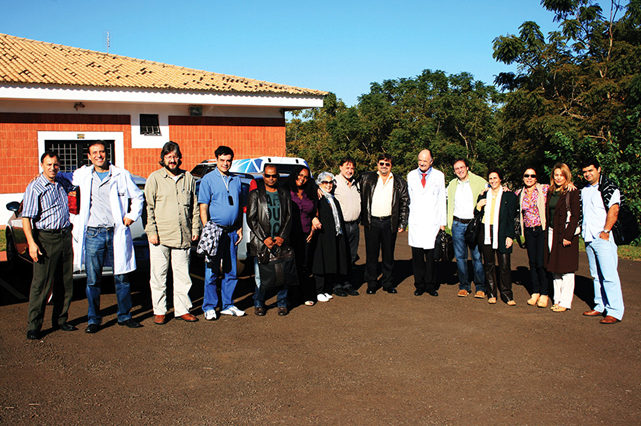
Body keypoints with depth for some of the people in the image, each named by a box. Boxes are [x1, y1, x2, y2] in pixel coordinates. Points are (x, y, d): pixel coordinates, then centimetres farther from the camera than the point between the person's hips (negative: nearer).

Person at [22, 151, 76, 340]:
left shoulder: (62, 184, 12)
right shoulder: (34, 188, -8)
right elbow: (26, 218, -13)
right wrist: (31, 243, -22)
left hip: (65, 237, 6)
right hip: (46, 239, -6)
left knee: (66, 282, 10)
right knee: (41, 284, -4)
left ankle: (60, 320, 22)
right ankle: (34, 326, 4)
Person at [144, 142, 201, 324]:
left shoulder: (188, 178, 10)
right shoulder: (155, 178, 2)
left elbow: (195, 206, 15)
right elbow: (149, 207, 0)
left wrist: (195, 228, 10)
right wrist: (151, 231, -7)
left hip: (183, 236, 2)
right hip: (160, 236, -2)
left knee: (183, 275, 7)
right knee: (158, 275, 4)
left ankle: (182, 309, 18)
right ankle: (159, 311, 15)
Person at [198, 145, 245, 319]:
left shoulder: (236, 180, 13)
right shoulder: (208, 179, -2)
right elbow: (203, 207, -6)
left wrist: (240, 228, 11)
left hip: (232, 232, 5)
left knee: (231, 271, 9)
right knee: (212, 271, -1)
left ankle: (228, 305, 20)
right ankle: (209, 307, 8)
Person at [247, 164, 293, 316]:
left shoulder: (285, 194, 13)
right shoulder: (255, 194, 6)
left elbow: (289, 217, 10)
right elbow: (251, 219, 0)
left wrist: (282, 237, -3)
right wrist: (264, 238, -8)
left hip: (281, 241, 2)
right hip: (261, 243, -2)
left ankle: (282, 303, 14)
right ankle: (258, 304, 15)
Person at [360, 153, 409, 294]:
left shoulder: (399, 183, 7)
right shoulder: (366, 178, 6)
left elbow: (404, 204, 8)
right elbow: (361, 198, 8)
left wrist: (402, 223, 2)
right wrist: (362, 218, 2)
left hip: (390, 223, 1)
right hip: (372, 222, 0)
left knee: (389, 255, 8)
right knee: (371, 254, 4)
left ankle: (388, 283, 18)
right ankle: (371, 284, 14)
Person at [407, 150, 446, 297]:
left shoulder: (439, 176, 5)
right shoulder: (411, 176, 10)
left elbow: (442, 200, 6)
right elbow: (409, 199, 12)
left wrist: (443, 222, 3)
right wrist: (406, 220, 8)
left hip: (432, 222, -1)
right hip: (415, 222, 2)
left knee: (431, 255, 0)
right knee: (417, 255, 4)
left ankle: (430, 286, 13)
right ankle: (419, 285, 15)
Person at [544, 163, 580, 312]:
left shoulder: (572, 193, -7)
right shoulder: (550, 192, 12)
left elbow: (575, 215, -12)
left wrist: (568, 236, -17)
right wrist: (547, 232, 7)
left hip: (567, 233, -6)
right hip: (552, 233, 7)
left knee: (566, 269, -1)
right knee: (555, 269, 10)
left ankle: (565, 302, 5)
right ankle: (557, 299, 19)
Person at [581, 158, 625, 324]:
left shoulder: (608, 187, -6)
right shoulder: (584, 190, 17)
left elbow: (613, 210, -14)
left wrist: (605, 232, -18)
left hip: (603, 238, -8)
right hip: (589, 239, 8)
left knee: (609, 275, -9)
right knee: (596, 275, 12)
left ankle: (615, 312, -6)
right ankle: (600, 306, 20)